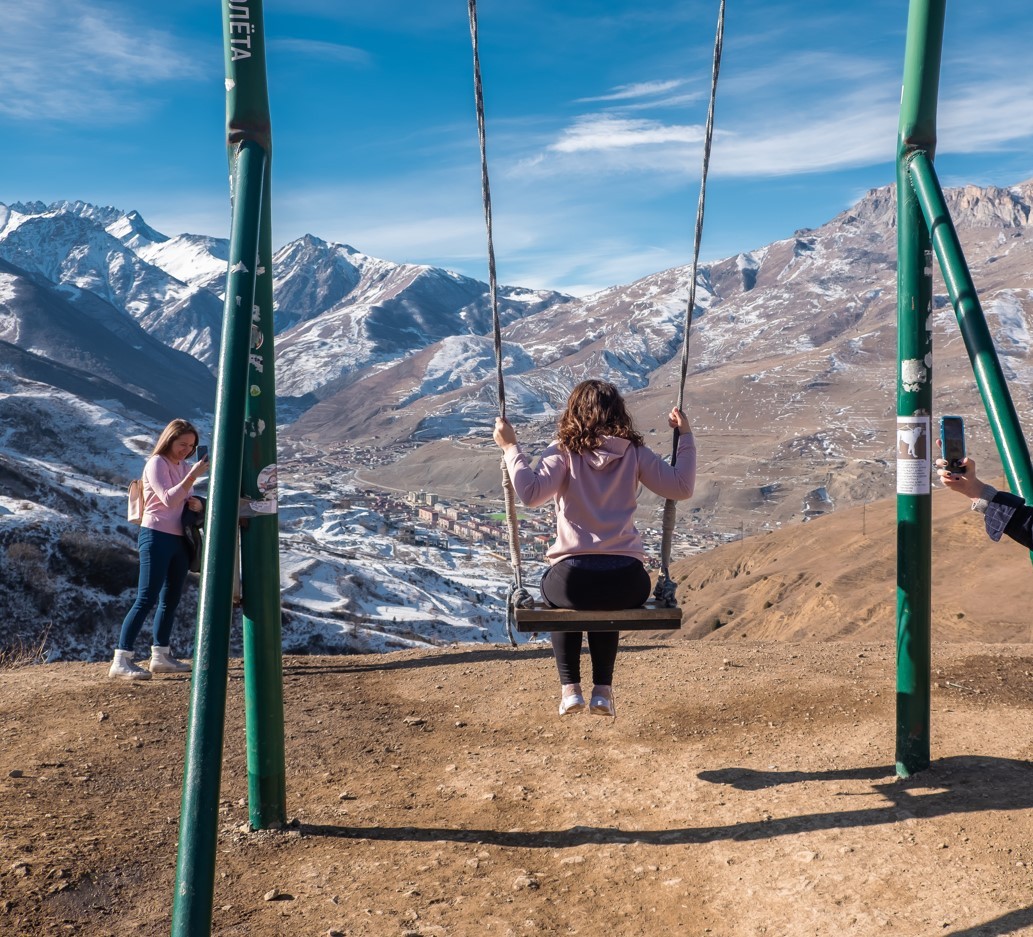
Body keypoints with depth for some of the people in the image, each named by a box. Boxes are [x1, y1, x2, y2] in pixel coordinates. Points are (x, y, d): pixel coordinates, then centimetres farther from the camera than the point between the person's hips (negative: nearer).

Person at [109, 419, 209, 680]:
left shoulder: (184, 467, 14)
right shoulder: (157, 463, -8)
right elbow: (169, 500, -20)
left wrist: (196, 503, -4)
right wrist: (193, 475, -27)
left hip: (179, 539, 8)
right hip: (157, 537, -8)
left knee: (171, 600, 11)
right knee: (146, 599, -12)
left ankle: (160, 656, 21)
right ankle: (121, 660, -11)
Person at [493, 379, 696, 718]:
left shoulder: (564, 452, -2)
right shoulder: (635, 453, 6)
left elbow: (531, 492, -17)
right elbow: (681, 487, 7)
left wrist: (511, 446, -6)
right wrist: (686, 436, 16)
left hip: (573, 576, -2)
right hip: (627, 581, 2)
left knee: (553, 593, 36)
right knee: (607, 605, 39)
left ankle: (570, 688, 27)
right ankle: (603, 690, 33)